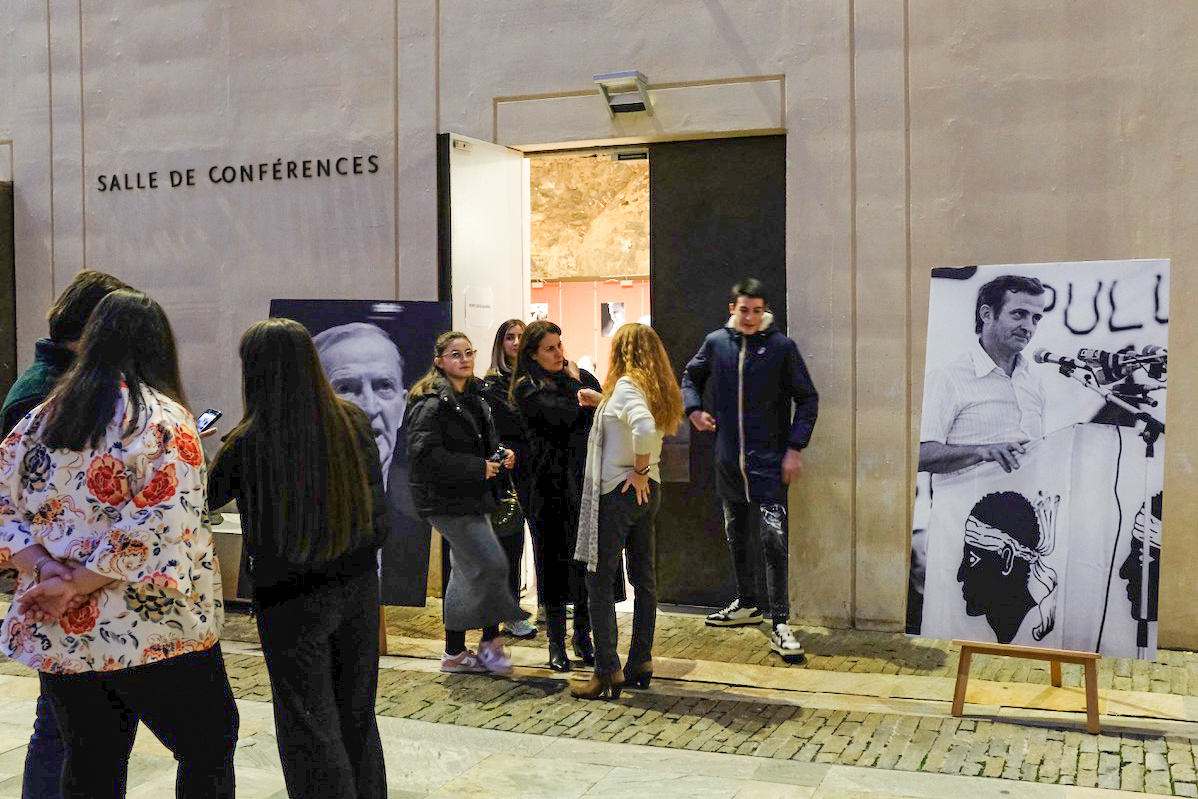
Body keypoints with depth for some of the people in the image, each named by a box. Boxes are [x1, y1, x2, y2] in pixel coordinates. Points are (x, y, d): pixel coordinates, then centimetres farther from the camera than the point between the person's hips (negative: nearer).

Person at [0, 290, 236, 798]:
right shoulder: (165, 420, -12)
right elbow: (160, 530, -21)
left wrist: (44, 570, -6)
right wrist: (77, 584, -14)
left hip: (57, 637, 6)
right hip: (154, 635, -5)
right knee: (208, 748, 11)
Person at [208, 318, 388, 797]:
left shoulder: (248, 443, -15)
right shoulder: (353, 421, -5)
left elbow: (207, 496, 3)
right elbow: (376, 503, 3)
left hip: (291, 599, -4)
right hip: (358, 587, 4)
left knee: (310, 726, 9)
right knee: (357, 719, 19)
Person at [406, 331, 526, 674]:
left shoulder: (474, 399, 14)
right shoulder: (432, 403, -14)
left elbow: (486, 441, 27)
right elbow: (425, 453, -24)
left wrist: (501, 454, 3)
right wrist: (478, 468, -21)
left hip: (471, 497, 10)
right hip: (446, 499, -10)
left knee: (467, 573, 13)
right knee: (493, 565, -11)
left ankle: (455, 652, 23)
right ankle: (490, 642, 5)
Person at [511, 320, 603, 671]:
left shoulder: (582, 377, 14)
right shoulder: (528, 388, -2)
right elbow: (564, 416, -15)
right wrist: (575, 386, -2)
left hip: (587, 480, 4)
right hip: (551, 484, -4)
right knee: (556, 560, 2)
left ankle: (583, 635, 19)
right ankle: (556, 642, 14)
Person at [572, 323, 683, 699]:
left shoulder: (626, 385, -16)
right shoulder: (658, 388, 9)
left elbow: (644, 427, -33)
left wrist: (639, 470, -21)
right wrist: (601, 401, 22)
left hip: (618, 491, -8)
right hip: (649, 491, 8)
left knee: (600, 580, -1)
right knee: (644, 578, 12)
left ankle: (607, 670, -2)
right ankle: (641, 662, 21)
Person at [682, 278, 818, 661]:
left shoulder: (781, 346, -6)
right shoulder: (716, 342, 4)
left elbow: (807, 399, -2)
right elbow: (691, 376, 22)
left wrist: (795, 448, -9)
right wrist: (693, 408, 4)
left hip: (769, 461, -5)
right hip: (729, 461, 5)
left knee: (773, 540, -12)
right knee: (736, 537, 16)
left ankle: (779, 624, -7)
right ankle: (747, 604, 34)